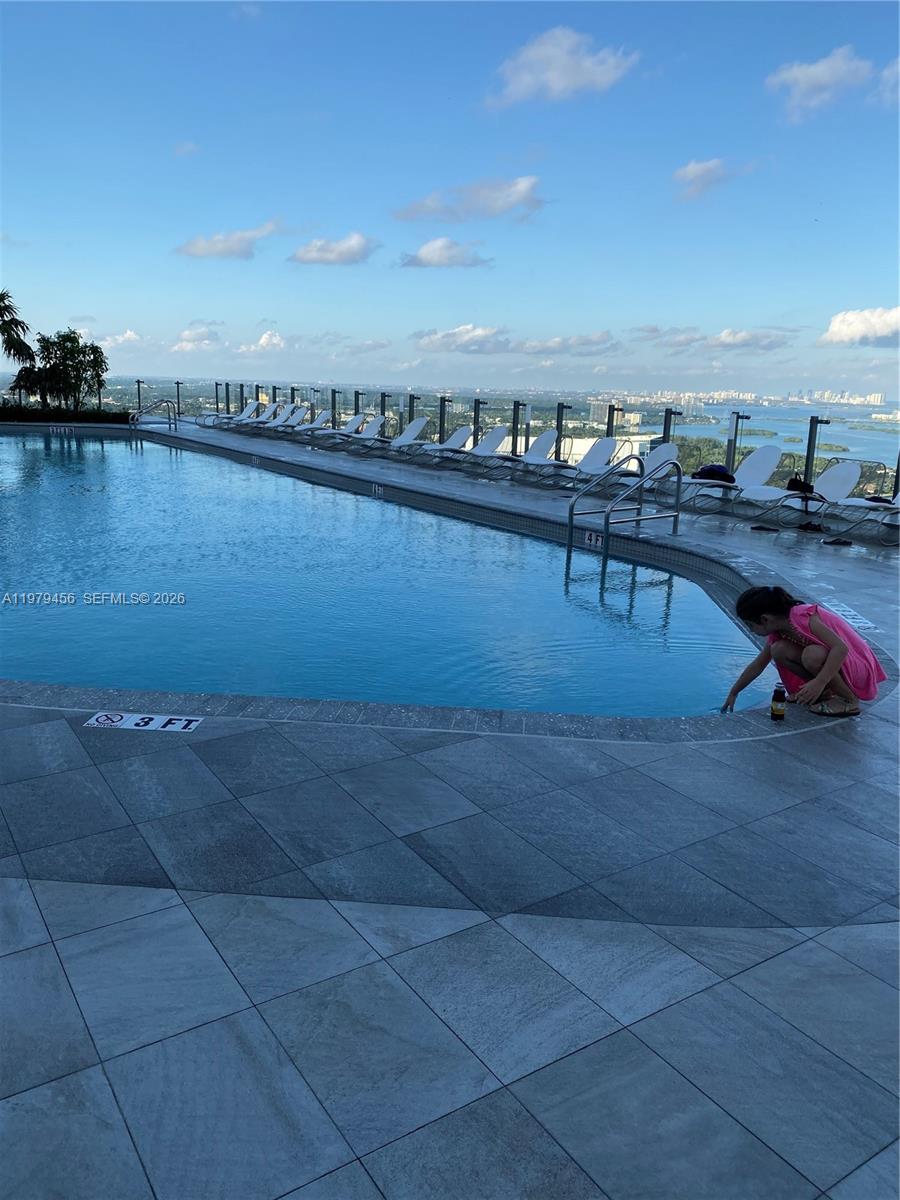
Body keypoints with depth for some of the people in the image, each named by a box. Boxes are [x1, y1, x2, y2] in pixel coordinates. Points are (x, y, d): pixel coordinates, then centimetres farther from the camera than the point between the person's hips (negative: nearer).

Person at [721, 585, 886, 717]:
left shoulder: (803, 617, -27)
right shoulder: (777, 631, -1)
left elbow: (841, 648, -35)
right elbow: (757, 665, 12)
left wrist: (819, 683, -41)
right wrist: (733, 693, 15)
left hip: (856, 666, -8)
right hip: (830, 661, 8)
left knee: (812, 655, -35)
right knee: (779, 650, -9)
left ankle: (849, 700, -14)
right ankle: (824, 692, 4)